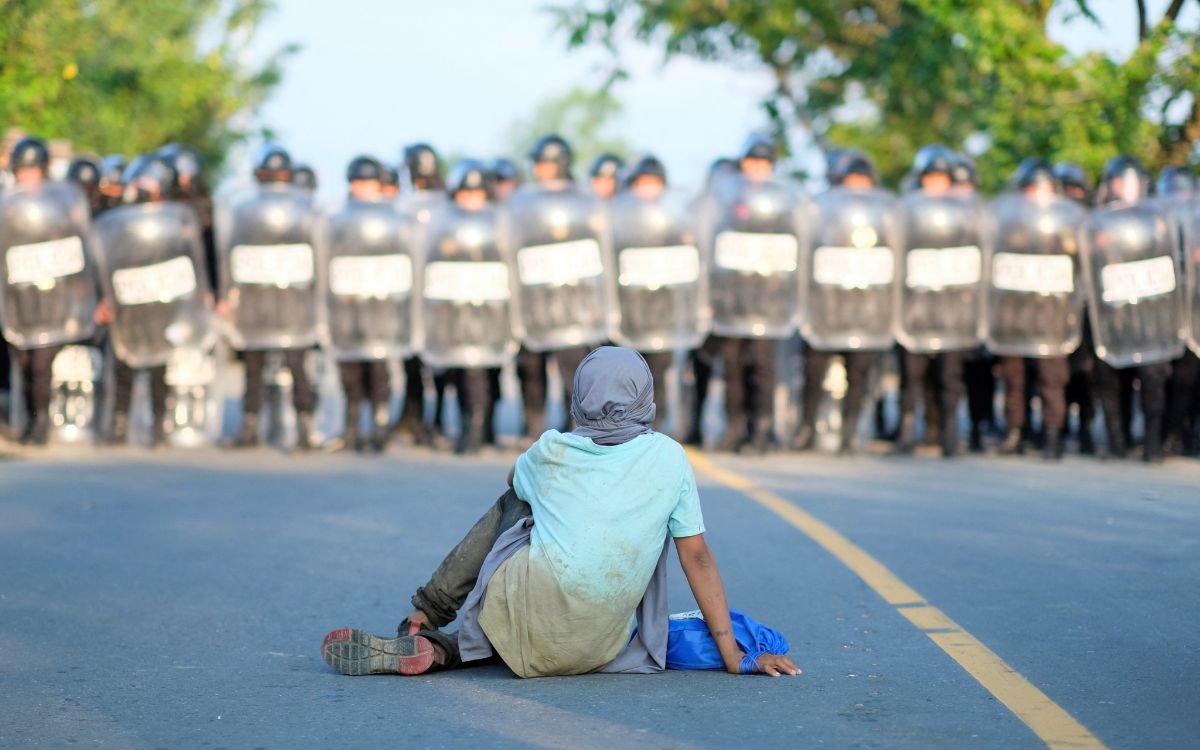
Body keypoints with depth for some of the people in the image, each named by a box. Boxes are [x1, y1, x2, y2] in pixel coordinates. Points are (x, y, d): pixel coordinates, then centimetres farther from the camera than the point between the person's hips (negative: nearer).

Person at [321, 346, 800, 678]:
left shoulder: (550, 453, 7)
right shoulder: (668, 457, 5)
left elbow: (516, 479, 33)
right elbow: (698, 558, 5)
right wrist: (733, 655, 9)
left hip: (522, 619, 0)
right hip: (593, 650, 0)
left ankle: (426, 616, 24)